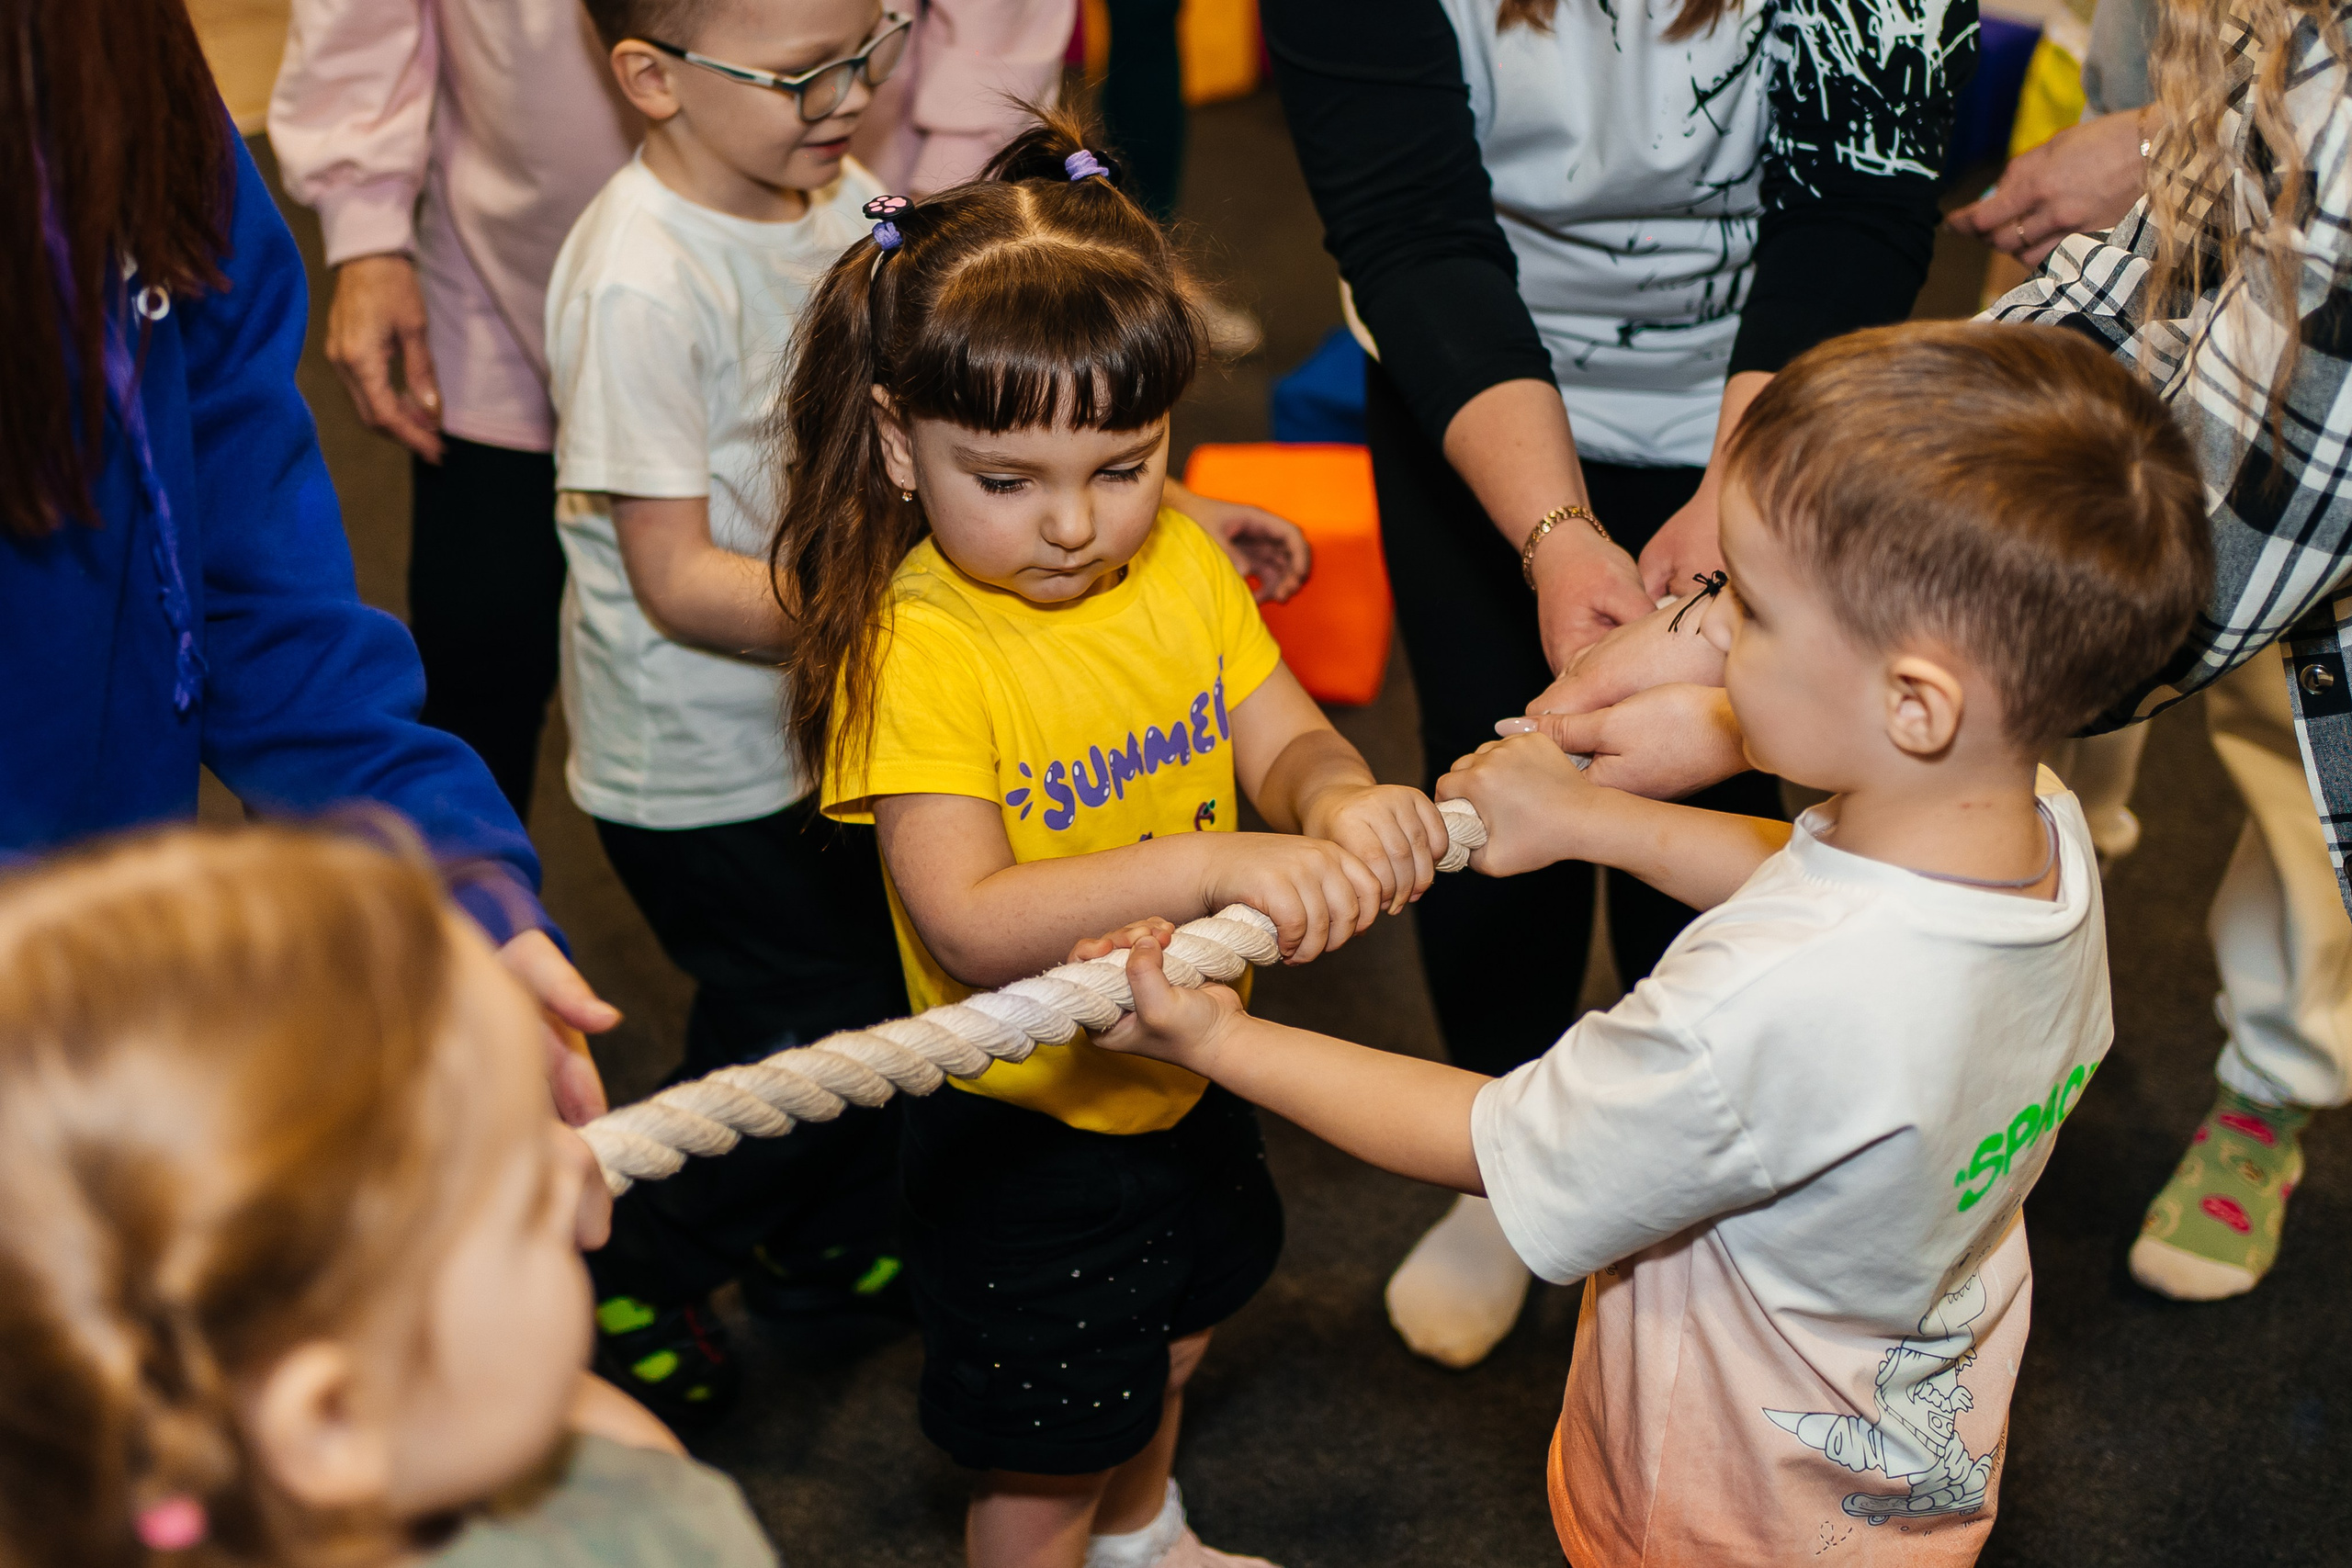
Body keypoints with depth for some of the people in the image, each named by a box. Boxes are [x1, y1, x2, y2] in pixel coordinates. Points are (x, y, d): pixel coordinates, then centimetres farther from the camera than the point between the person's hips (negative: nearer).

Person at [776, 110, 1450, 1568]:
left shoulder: (1178, 560, -8)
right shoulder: (915, 645, -29)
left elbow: (1285, 742, -8)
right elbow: (968, 925, -36)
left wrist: (1340, 795, -33)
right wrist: (1208, 864, -48)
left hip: (1184, 1068, 7)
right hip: (1024, 1121, -7)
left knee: (1166, 1346, 33)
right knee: (1047, 1448, 12)